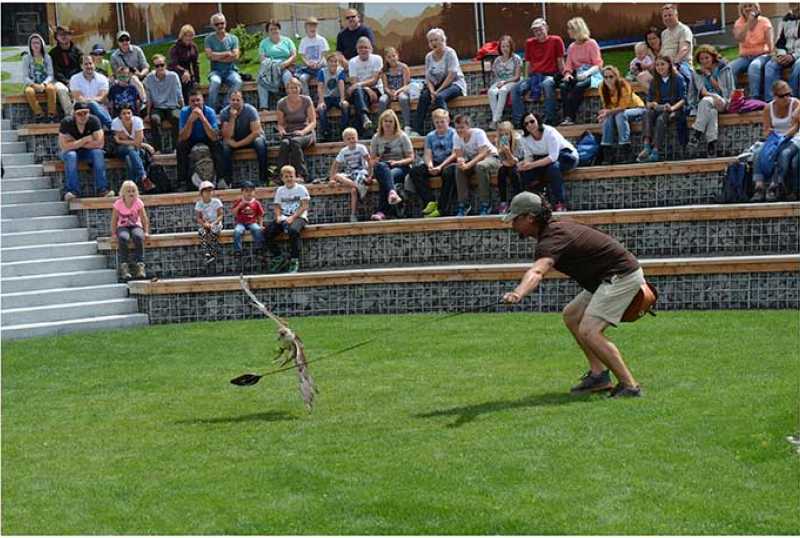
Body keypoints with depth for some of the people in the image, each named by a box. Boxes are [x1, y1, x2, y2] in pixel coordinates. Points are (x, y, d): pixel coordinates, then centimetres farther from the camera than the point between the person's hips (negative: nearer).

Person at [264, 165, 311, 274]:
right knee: (267, 233, -18)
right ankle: (279, 258, -3)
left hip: (298, 217, -5)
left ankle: (294, 261, -26)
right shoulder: (280, 190, 16)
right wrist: (278, 216, -8)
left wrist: (293, 217, -17)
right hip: (283, 217, 5)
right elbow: (277, 206, 15)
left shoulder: (301, 188, 2)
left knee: (293, 230, -39)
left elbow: (304, 206, -6)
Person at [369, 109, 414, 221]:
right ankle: (392, 192, -65)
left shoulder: (402, 137, 5)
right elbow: (372, 159, 14)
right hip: (382, 168, 2)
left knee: (388, 177, -38)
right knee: (381, 166, -38)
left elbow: (411, 158, 2)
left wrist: (397, 162, -16)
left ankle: (382, 211, -47)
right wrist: (375, 162, -11)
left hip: (401, 167, -2)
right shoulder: (376, 138, 13)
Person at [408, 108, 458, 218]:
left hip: (449, 163, -5)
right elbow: (427, 154, 5)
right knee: (414, 171, -18)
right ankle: (430, 202, -25)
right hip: (435, 164, 5)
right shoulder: (430, 136, 13)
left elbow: (454, 154, -11)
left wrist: (441, 166, -22)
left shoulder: (453, 134, -2)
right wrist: (429, 164, -18)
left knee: (448, 172, -40)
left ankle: (442, 208, -35)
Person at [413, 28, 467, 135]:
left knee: (439, 97, -35)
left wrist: (438, 91, -21)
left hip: (454, 84, -5)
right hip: (438, 85, 5)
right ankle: (418, 130, -26)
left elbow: (452, 75, -17)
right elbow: (428, 78, 5)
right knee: (423, 97, -24)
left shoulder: (450, 53, -9)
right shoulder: (429, 56, 8)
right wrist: (432, 91, -15)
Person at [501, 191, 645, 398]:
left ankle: (629, 385, -18)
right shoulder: (556, 226, 11)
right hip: (608, 278, 11)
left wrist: (518, 293, -62)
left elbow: (537, 271, -42)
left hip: (622, 275, -11)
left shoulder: (552, 238, -22)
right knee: (571, 315, 17)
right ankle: (599, 374, 14)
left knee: (588, 331, -20)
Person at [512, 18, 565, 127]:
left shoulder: (556, 40, 5)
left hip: (550, 75, -4)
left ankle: (550, 119, -34)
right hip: (534, 76, 4)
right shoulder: (529, 43, 16)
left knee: (547, 85, -40)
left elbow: (560, 62, 5)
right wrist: (529, 79, 9)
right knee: (516, 89, -21)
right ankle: (518, 121, -19)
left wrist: (562, 77, -5)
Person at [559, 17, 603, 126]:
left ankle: (570, 117, -38)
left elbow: (598, 65, -7)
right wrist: (567, 74, -11)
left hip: (592, 75, -5)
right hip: (577, 76, 5)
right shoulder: (572, 47, 17)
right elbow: (569, 66, 13)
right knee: (563, 86, -27)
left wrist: (586, 73, -25)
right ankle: (567, 117, -37)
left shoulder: (591, 44, -1)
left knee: (579, 86, -37)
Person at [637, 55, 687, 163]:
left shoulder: (678, 79, 3)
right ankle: (647, 147, -46)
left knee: (661, 118, -35)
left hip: (676, 110, -4)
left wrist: (672, 108, -23)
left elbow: (683, 99, -5)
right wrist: (652, 104, -12)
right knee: (648, 114, -30)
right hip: (659, 109, 4)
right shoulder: (654, 82, 16)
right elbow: (648, 102, 12)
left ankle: (656, 151, -45)